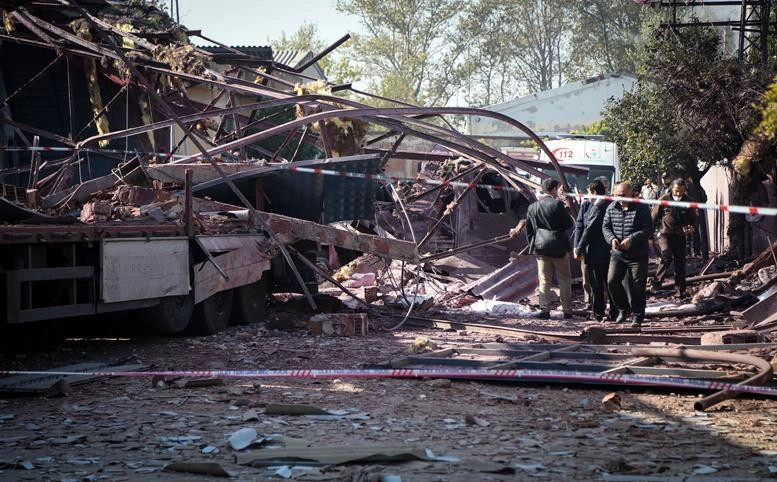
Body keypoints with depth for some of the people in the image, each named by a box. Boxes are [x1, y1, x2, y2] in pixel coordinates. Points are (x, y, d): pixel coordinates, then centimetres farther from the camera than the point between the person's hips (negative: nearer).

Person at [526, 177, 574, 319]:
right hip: (558, 247, -4)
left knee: (544, 280, 8)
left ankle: (544, 309, 3)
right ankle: (567, 310, 10)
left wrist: (533, 244, 17)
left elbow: (528, 228, 10)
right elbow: (569, 224, -7)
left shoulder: (533, 207, 4)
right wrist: (565, 211, 8)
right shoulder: (557, 204, -12)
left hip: (540, 247, 4)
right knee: (564, 280, 7)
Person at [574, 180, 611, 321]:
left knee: (596, 284, 0)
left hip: (596, 253, -8)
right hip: (609, 251, 8)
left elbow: (589, 230, -17)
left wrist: (579, 249, -12)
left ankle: (597, 313, 4)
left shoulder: (597, 207, -16)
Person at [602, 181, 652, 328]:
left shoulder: (642, 208, -8)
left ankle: (638, 316, 16)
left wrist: (631, 239, -24)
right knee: (612, 281, -8)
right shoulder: (611, 208, 5)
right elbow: (605, 226, 9)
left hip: (638, 255, -4)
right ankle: (623, 309, 15)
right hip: (617, 253, 4)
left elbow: (648, 229, -13)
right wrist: (612, 239, -12)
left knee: (637, 286, 0)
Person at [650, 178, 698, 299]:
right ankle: (657, 281, -11)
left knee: (680, 263, 4)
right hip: (665, 233, -3)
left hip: (680, 236, 3)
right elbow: (654, 217, 3)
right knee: (667, 256, -26)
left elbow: (693, 218, 14)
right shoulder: (664, 199, -4)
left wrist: (690, 228, -8)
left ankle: (680, 291, 13)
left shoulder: (688, 201, 2)